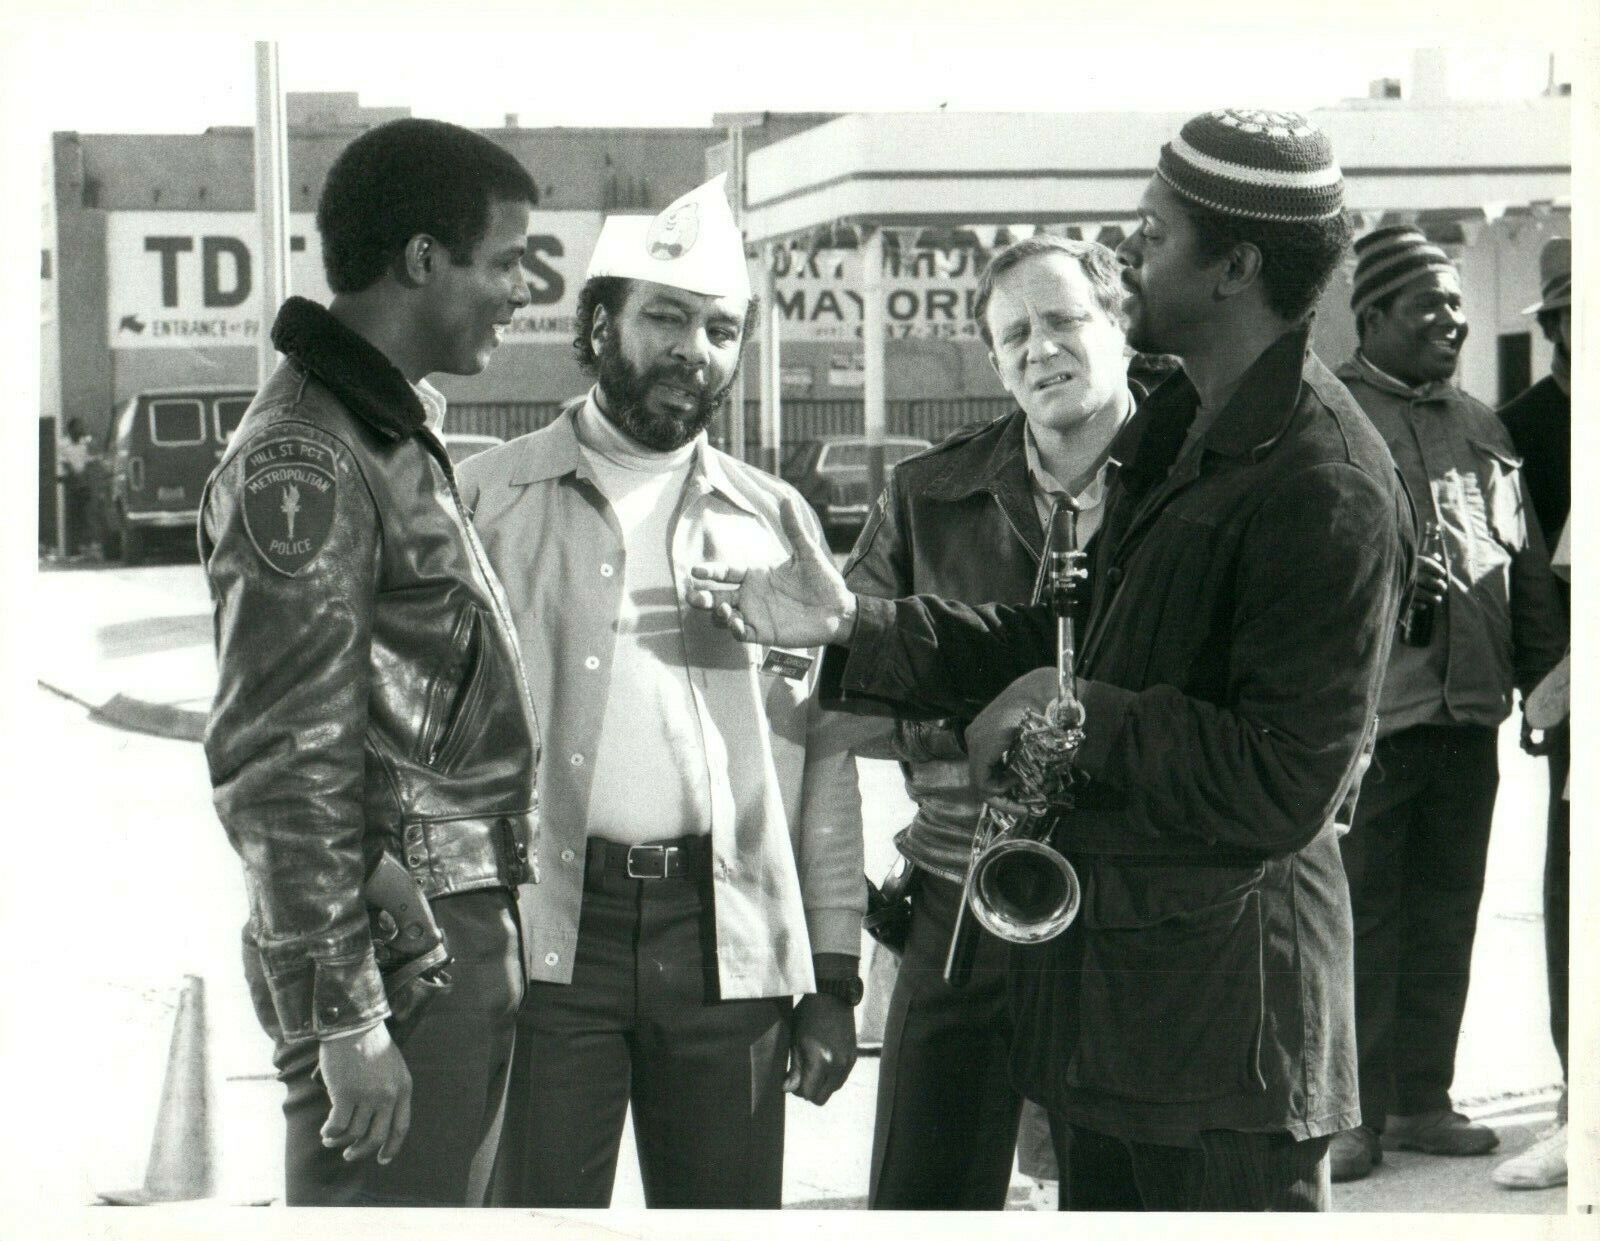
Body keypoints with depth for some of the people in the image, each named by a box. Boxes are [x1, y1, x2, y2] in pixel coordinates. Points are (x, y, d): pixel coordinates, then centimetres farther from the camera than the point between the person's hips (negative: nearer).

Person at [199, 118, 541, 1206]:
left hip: (461, 937, 10)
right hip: (396, 951, -10)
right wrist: (345, 1019, -20)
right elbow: (283, 768, -19)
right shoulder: (301, 462, -15)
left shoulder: (406, 430, 16)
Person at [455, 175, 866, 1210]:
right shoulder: (493, 497, 7)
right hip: (545, 934, -2)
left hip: (729, 941, 2)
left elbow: (823, 760, 14)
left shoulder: (772, 520, 15)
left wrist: (833, 977, 8)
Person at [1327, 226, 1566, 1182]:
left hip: (1469, 710, 6)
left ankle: (1422, 1099, 22)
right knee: (1362, 917, -2)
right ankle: (1354, 1113, 6)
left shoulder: (1482, 429, 18)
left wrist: (1547, 679, 15)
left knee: (1445, 916, 12)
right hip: (1369, 711, -6)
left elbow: (1528, 567, 21)